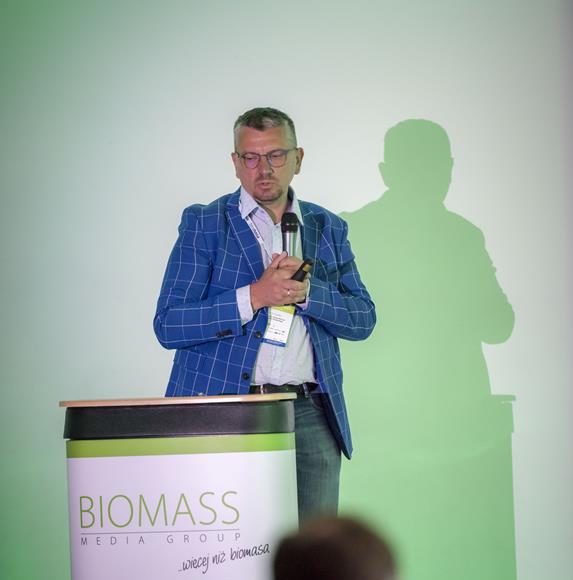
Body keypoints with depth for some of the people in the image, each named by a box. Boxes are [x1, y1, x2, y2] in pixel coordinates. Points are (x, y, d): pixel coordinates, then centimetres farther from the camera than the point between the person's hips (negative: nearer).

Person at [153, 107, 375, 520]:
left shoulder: (328, 229, 15)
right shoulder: (204, 224, 5)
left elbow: (363, 319, 11)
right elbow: (168, 326, -3)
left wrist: (307, 292, -8)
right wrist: (255, 296, -13)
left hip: (310, 413, 3)